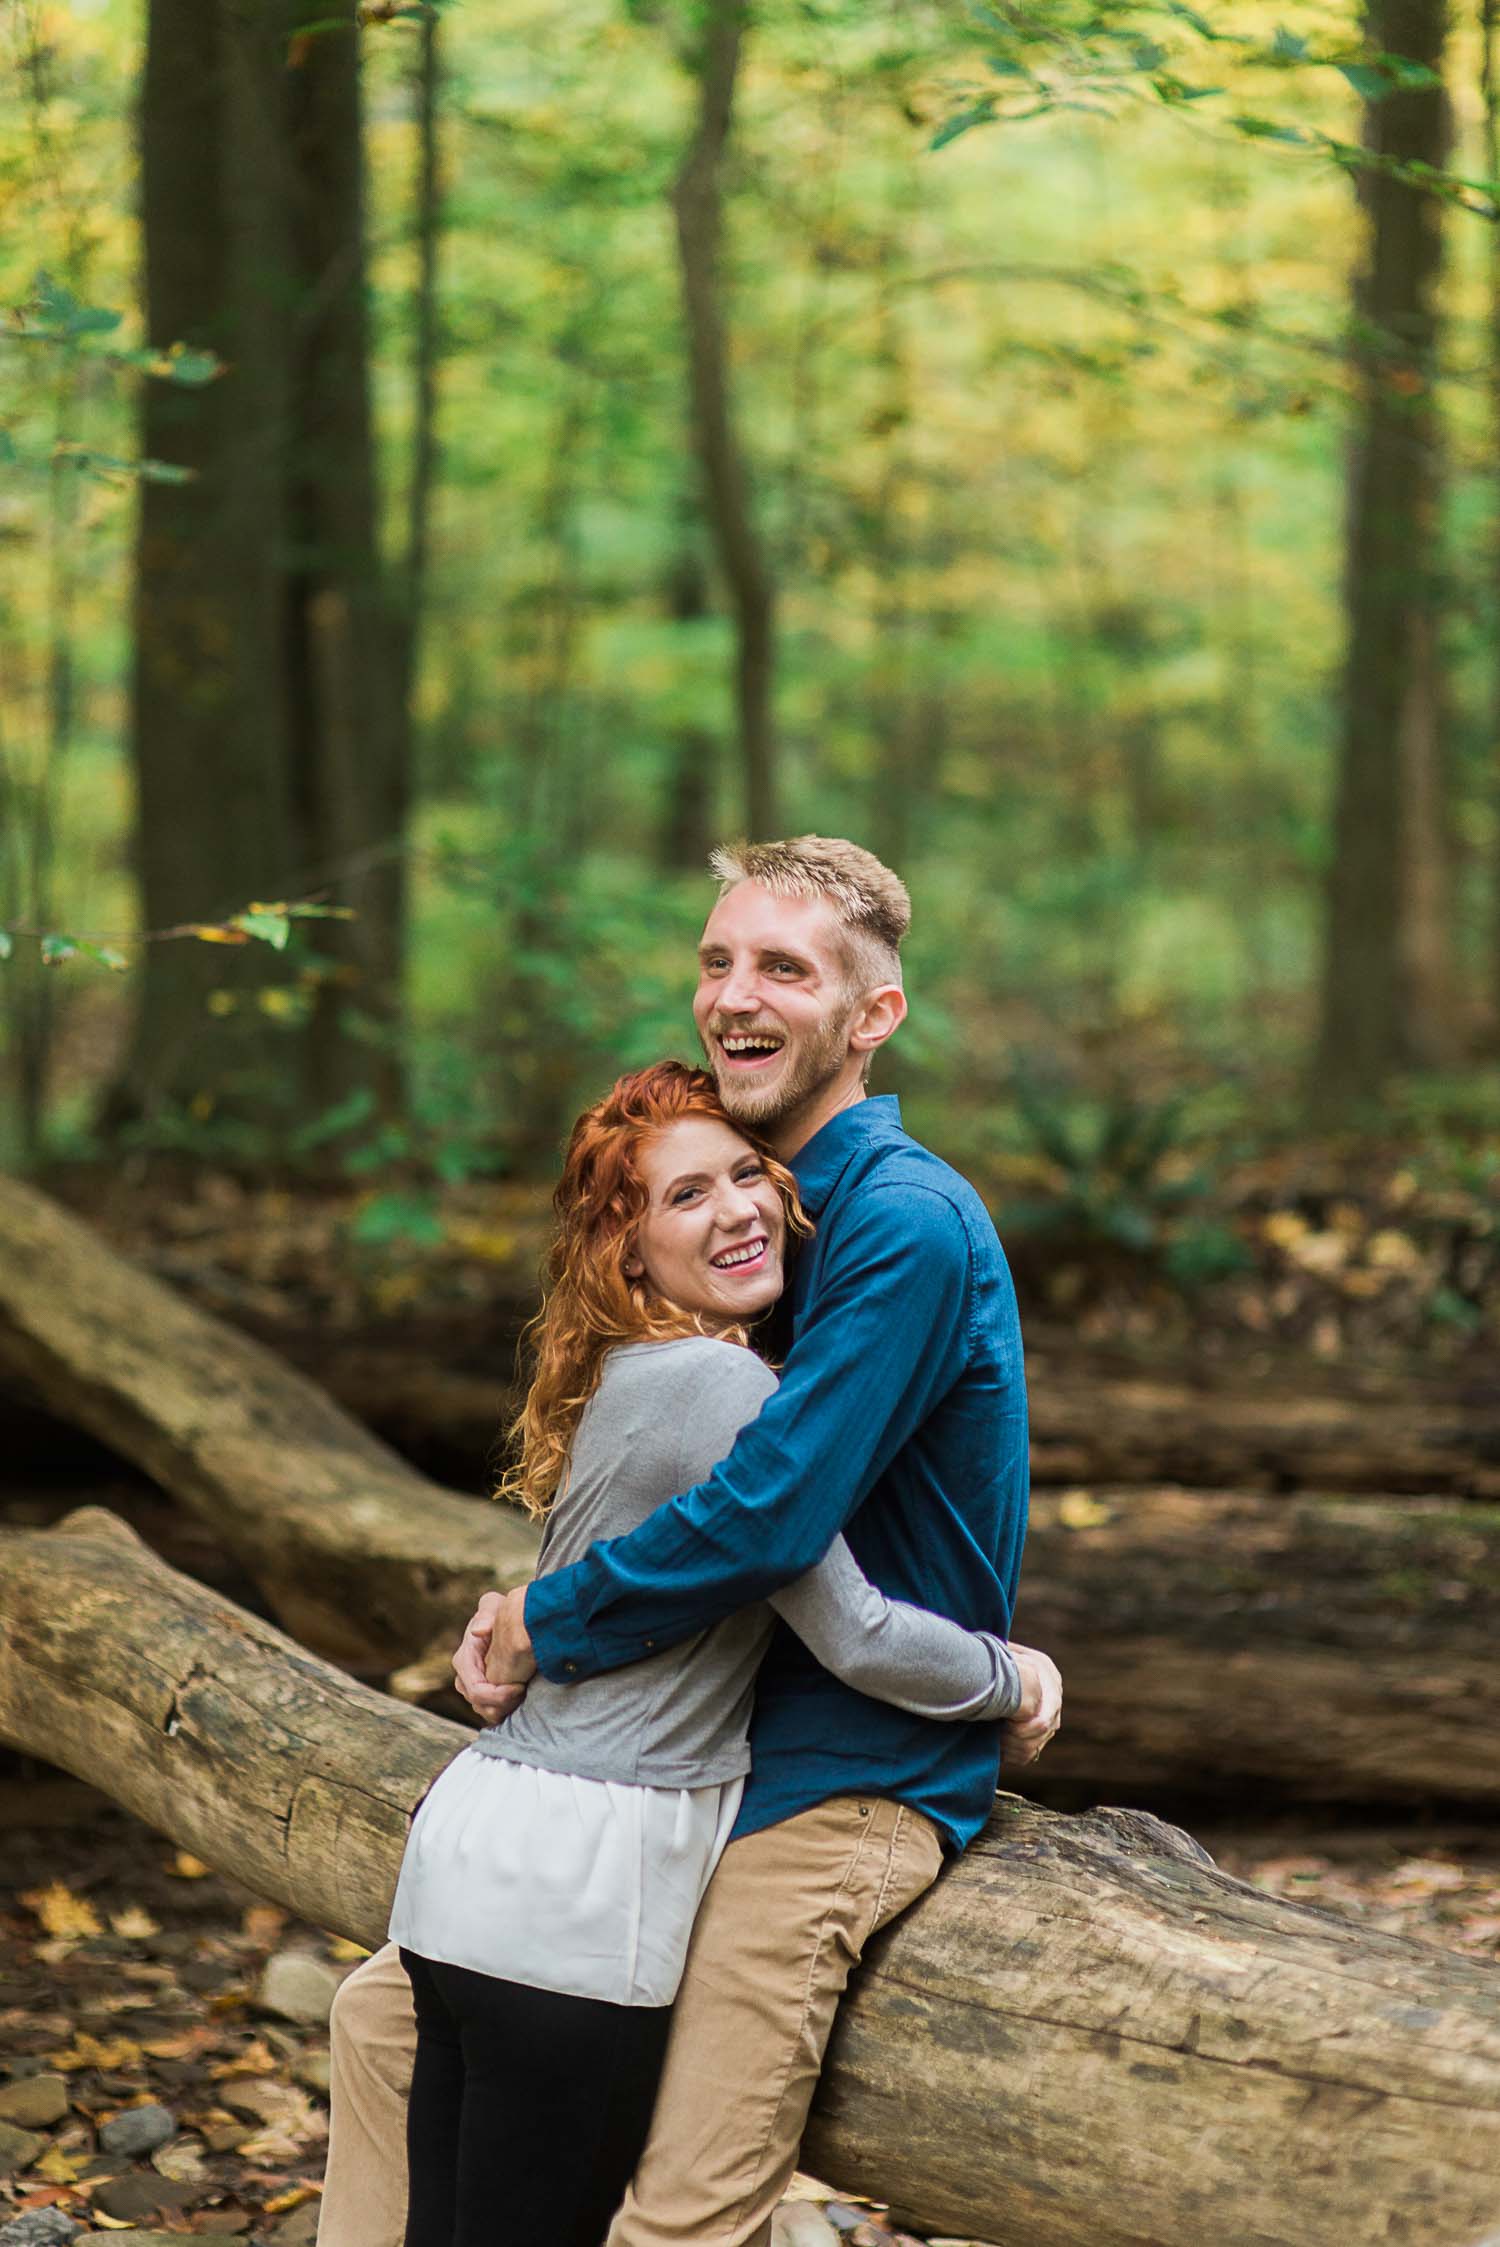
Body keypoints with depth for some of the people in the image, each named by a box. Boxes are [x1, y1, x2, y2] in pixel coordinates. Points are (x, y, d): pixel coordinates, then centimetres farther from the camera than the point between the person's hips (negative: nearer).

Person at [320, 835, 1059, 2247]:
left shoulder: (908, 1226, -19)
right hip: (687, 1758, 10)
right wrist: (526, 1614, 1)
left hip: (848, 1783, -10)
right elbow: (657, 1481, 20)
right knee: (385, 2014, 12)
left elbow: (766, 1518, -27)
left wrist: (547, 1626, -14)